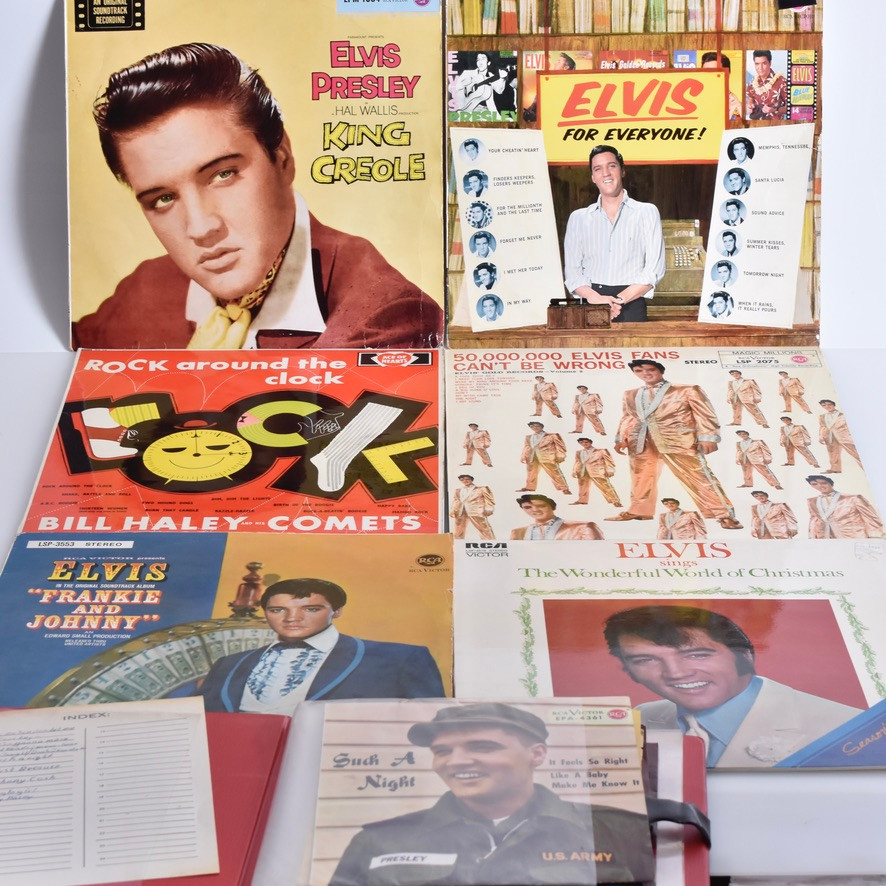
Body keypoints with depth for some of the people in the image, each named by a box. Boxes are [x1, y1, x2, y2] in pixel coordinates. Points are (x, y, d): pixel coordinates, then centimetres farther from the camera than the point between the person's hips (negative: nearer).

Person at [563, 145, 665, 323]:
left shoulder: (646, 212, 11)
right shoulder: (578, 218, 16)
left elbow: (654, 269, 2)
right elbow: (572, 271, 8)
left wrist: (619, 300, -10)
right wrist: (595, 298, -11)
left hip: (631, 303, -1)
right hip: (589, 306, 1)